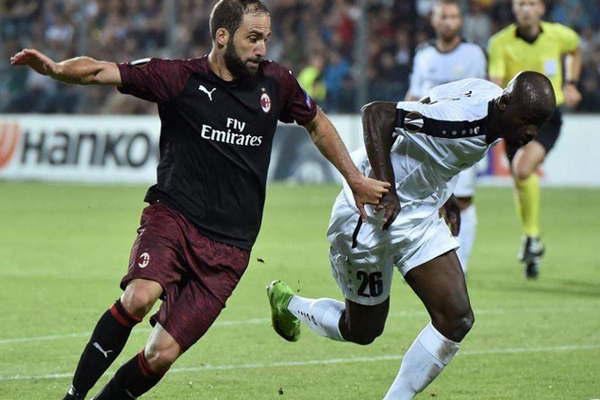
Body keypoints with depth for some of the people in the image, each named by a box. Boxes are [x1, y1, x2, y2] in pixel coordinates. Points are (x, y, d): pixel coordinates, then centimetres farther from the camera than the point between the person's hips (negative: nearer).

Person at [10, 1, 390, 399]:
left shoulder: (275, 82, 7)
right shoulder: (180, 77, -3)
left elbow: (318, 124, 26)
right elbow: (101, 71, -14)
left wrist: (356, 180, 26)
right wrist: (56, 68, -34)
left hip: (228, 246, 2)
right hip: (172, 216, -2)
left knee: (161, 354, -10)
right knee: (139, 298, -32)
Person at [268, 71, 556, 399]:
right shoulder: (463, 116, -32)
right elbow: (376, 113, -33)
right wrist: (386, 190, -37)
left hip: (419, 215, 8)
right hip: (374, 212, -8)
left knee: (457, 319, -4)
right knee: (362, 330, 9)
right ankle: (288, 303, 37)